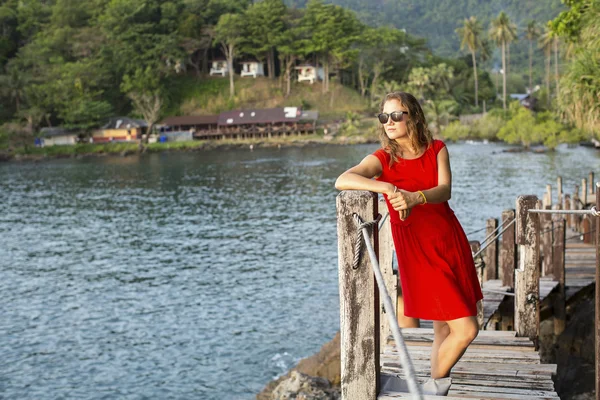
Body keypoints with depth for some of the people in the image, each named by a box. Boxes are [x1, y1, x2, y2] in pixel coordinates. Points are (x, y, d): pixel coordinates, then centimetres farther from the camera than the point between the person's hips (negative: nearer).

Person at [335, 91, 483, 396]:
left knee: (444, 330, 10)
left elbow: (444, 190, -14)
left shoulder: (436, 150, 4)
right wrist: (388, 188, -38)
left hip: (451, 242, 4)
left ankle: (435, 386, 27)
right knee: (465, 329, -8)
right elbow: (342, 181, -24)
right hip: (417, 248, -4)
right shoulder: (382, 159, -6)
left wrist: (415, 197, -35)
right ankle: (435, 385, 13)